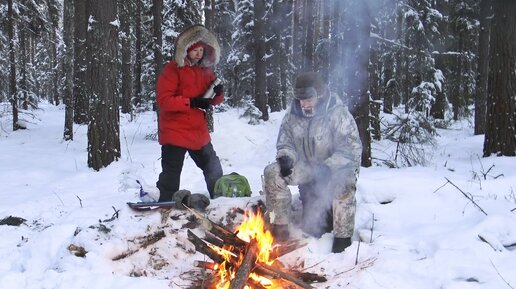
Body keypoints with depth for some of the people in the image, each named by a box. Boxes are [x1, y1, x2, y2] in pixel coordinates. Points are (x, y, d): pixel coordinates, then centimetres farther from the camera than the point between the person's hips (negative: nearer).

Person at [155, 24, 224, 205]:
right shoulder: (173, 69, -9)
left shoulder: (205, 70, 10)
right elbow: (163, 99, -17)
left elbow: (214, 100, 15)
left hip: (199, 132, 7)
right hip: (175, 132, -6)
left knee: (214, 169, 15)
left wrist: (218, 93, -9)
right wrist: (192, 102, -24)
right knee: (171, 175, -4)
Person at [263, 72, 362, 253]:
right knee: (272, 173, -18)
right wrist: (286, 157, -16)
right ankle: (280, 227, -5)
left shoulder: (338, 114, -16)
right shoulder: (293, 114, -2)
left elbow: (352, 149, -19)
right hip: (306, 168, 5)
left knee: (343, 184, -38)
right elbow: (285, 143, 8)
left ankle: (343, 238, -19)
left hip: (336, 168, -4)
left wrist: (328, 167, -33)